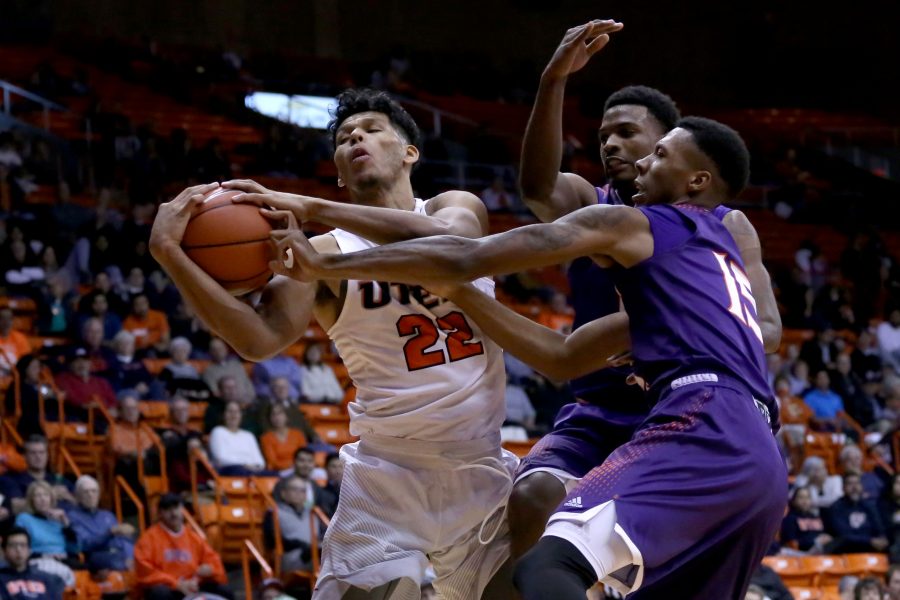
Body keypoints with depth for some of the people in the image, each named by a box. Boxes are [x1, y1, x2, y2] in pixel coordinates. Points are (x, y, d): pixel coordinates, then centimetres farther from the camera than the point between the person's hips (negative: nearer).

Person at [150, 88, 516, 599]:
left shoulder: (459, 210, 4)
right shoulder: (325, 255, -2)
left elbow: (445, 242, -22)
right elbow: (260, 340, -18)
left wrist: (312, 208, -24)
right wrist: (171, 254, -29)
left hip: (484, 471, 2)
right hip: (389, 475, -2)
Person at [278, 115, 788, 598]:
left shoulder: (633, 226, 10)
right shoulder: (711, 259, 35)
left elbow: (464, 256, 5)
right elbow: (564, 357, 34)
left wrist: (326, 264, 11)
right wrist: (453, 290, 33)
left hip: (703, 434, -9)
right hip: (760, 461, 9)